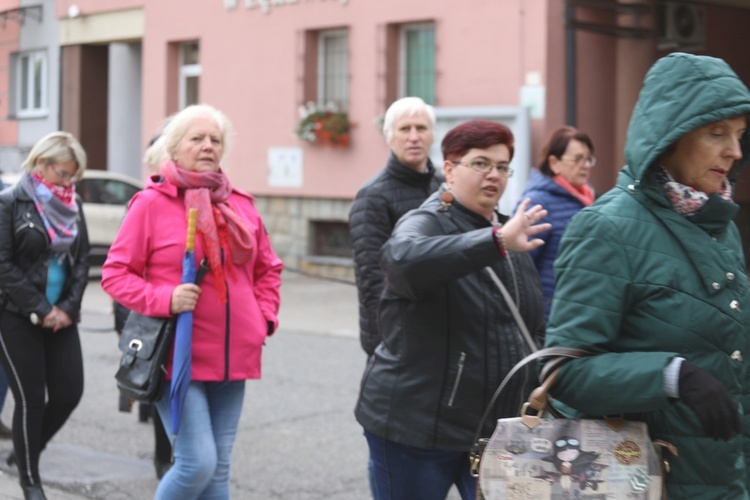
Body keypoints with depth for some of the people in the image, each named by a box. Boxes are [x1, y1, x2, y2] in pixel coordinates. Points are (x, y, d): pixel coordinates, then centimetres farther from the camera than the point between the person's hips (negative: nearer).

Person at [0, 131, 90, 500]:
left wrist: (69, 306, -5)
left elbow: (82, 260, 9)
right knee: (31, 399, -2)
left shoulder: (73, 204, 9)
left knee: (69, 393, 2)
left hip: (60, 317, 5)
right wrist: (40, 310, -13)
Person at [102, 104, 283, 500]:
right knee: (198, 463, -15)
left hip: (232, 360, 5)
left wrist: (265, 318, 9)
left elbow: (268, 269, 23)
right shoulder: (151, 203, -4)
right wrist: (164, 299, -19)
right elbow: (115, 274, -5)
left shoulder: (240, 205, 11)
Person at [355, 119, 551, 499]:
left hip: (497, 427, 6)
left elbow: (534, 328, 21)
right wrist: (496, 241, -45)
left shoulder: (512, 239, 13)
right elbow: (402, 258, -35)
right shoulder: (425, 223, -9)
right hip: (417, 427, -6)